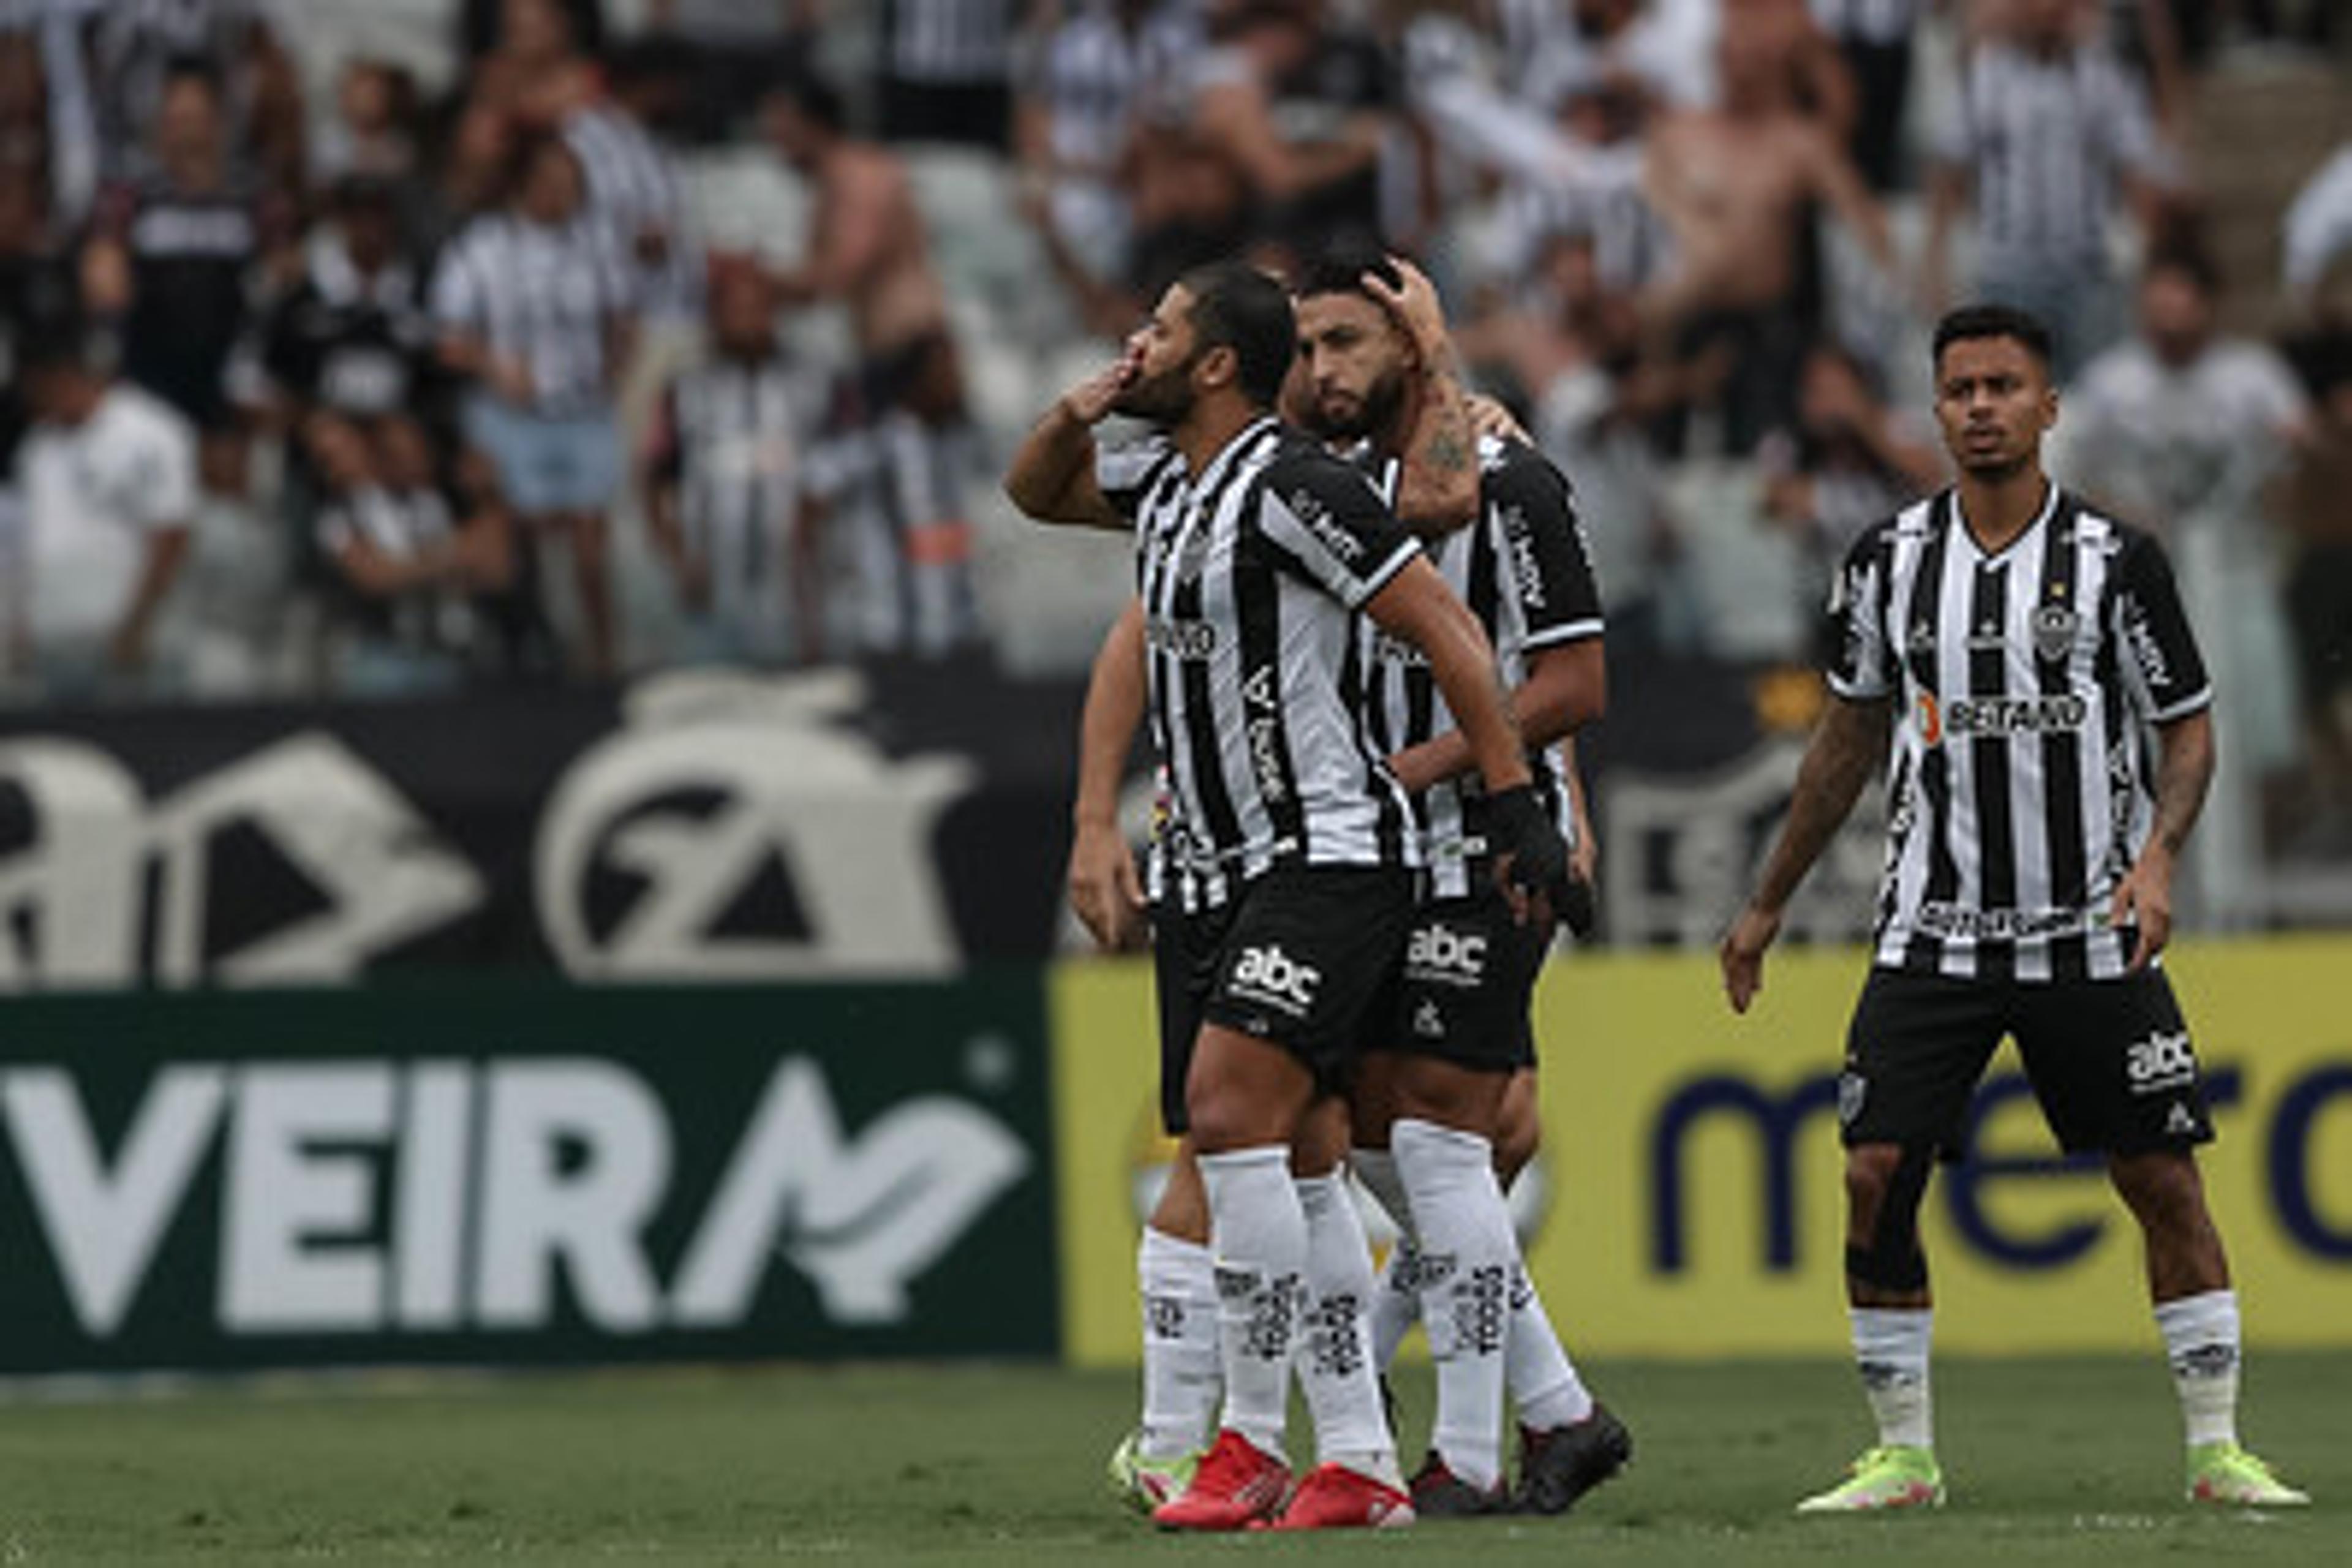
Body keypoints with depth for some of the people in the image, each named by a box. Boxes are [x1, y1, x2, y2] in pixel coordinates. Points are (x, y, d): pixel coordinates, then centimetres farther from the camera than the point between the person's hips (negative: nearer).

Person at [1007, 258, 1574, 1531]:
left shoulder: (1292, 489, -14)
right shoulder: (1165, 479, 12)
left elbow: (1444, 627, -15)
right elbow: (1037, 493, 31)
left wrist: (1516, 803, -18)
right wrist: (1071, 417, 7)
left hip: (1325, 857, -9)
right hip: (1214, 874, 9)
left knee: (1232, 1113, -20)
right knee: (1295, 1168, 6)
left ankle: (1252, 1440, -16)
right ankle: (1358, 1464, 8)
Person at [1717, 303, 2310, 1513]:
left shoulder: (2116, 561, -4)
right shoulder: (1890, 561, 4)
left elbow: (2187, 728, 3)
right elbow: (1852, 733, 16)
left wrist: (2157, 856, -15)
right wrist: (1767, 904, 19)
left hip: (2093, 939, -2)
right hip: (1934, 933, 2)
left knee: (2165, 1181, -3)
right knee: (1877, 1173, -8)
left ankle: (2217, 1451, 7)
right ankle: (1903, 1456, 3)